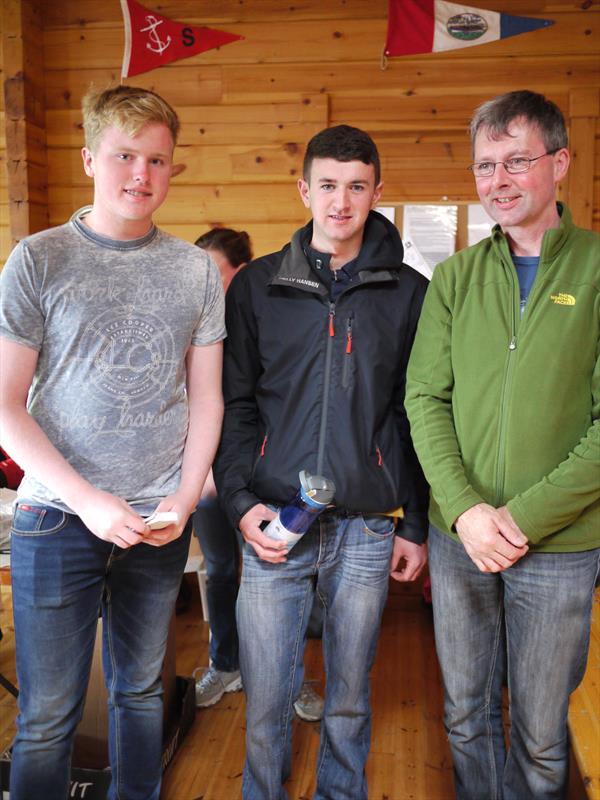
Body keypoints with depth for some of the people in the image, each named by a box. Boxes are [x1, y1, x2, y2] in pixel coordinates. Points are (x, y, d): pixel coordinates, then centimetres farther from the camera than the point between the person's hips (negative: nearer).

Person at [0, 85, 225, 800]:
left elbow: (205, 398, 8)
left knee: (141, 690, 17)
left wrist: (184, 501, -4)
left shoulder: (196, 271, 5)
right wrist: (89, 500, -14)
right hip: (58, 521, -2)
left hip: (160, 523, 3)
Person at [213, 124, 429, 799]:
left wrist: (417, 525, 4)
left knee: (349, 697, 16)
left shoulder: (409, 293, 5)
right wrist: (241, 501, -7)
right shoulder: (257, 286, 5)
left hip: (368, 528, 1)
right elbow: (233, 403, 5)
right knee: (266, 700, 8)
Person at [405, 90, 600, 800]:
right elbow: (425, 398, 0)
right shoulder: (455, 277, 5)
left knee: (541, 733, 15)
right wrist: (465, 507, -13)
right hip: (458, 537, 3)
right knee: (466, 714, 18)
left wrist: (525, 516, -16)